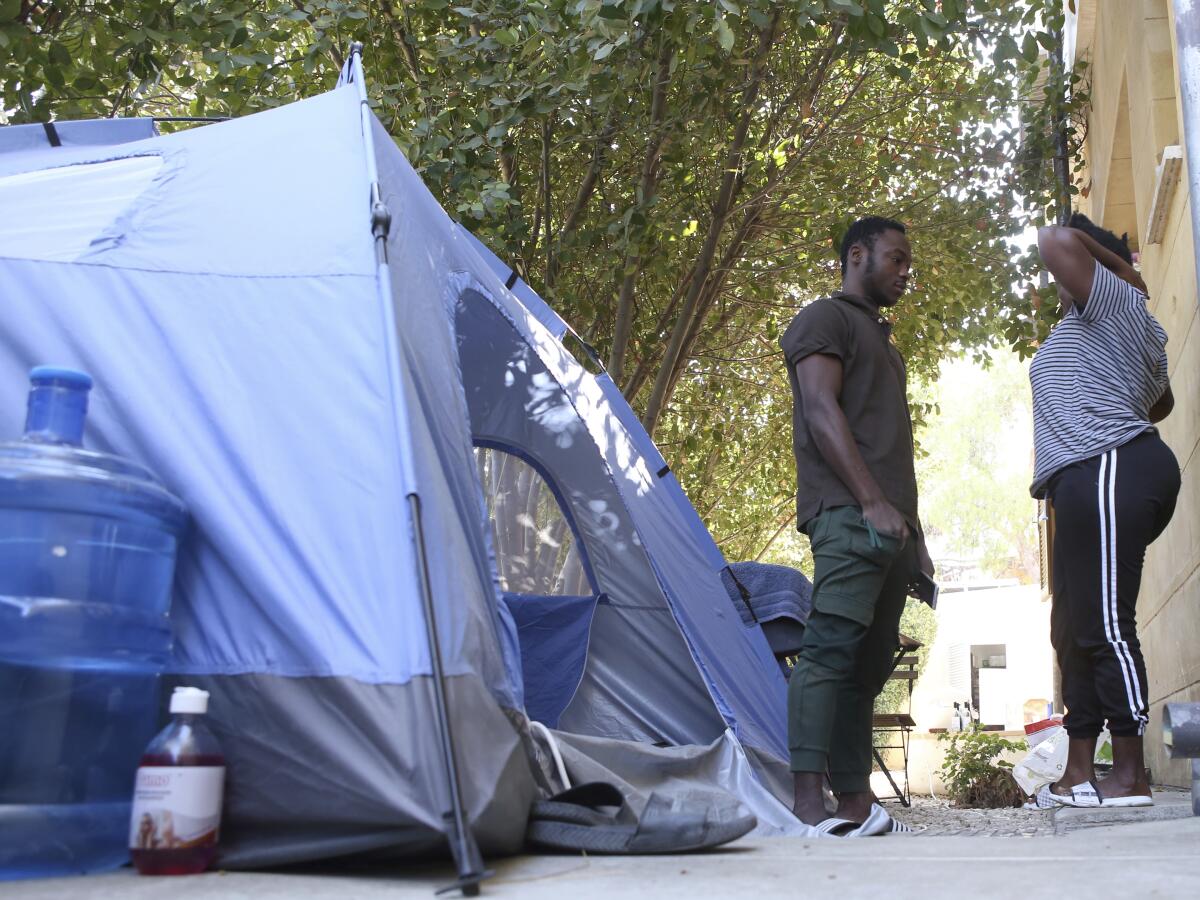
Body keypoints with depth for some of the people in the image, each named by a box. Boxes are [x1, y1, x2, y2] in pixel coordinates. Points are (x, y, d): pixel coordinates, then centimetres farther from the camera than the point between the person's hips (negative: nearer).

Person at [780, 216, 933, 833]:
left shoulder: (881, 341, 32)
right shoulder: (825, 318, 5)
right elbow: (821, 409, -11)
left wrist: (916, 539, 22)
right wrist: (871, 501, -19)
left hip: (891, 522, 9)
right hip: (849, 515, -9)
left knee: (870, 663, 5)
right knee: (831, 646, -19)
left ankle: (855, 803, 7)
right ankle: (809, 801, -24)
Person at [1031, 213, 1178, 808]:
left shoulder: (1115, 301, 1)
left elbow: (1055, 241, -14)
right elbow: (1160, 402, 42)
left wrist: (1122, 266, 0)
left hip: (1109, 471, -11)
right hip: (1087, 486, 11)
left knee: (1106, 625, -13)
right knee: (1073, 627, 9)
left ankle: (1131, 775, -11)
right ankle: (1078, 771, 11)